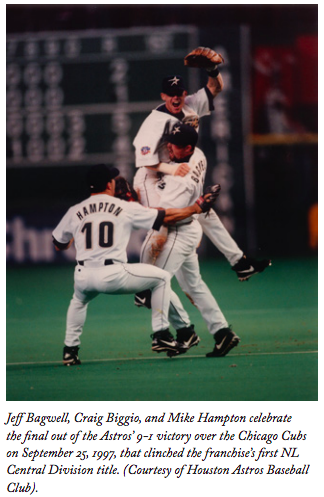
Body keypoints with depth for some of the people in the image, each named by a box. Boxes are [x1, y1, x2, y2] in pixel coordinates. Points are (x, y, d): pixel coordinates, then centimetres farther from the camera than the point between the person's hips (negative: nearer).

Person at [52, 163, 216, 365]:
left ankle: (70, 350, 28)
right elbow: (166, 217, 10)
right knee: (161, 277, 17)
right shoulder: (127, 209, 5)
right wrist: (195, 208, 23)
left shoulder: (74, 212, 11)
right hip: (114, 276, -3)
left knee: (79, 300, 38)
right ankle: (161, 335, 13)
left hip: (83, 278, 4)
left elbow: (59, 245, 24)